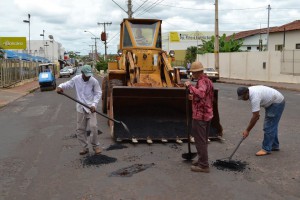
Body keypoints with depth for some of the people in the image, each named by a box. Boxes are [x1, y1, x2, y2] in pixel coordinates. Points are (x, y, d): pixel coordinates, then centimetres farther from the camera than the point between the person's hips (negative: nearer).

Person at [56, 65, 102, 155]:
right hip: (80, 108, 3)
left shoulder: (94, 81, -9)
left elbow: (98, 93, -3)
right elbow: (68, 84, 5)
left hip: (91, 108, -2)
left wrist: (94, 104, -14)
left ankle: (96, 146, 9)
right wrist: (60, 87, -18)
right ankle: (85, 147, 19)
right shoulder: (76, 79, -5)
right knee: (80, 129, 6)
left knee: (93, 127, -10)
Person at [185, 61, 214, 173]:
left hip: (200, 116, -10)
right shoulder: (207, 80, 15)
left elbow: (201, 94, -39)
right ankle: (202, 160, 31)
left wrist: (190, 86, -29)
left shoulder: (202, 82, -18)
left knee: (200, 141, -3)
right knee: (203, 140, 19)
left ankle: (203, 165, 3)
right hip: (207, 114, 10)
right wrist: (194, 96, 23)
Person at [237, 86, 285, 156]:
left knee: (268, 126, -11)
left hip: (277, 103, -10)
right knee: (272, 125, 17)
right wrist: (256, 114, 13)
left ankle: (266, 149, -5)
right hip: (272, 102, 10)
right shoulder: (249, 91, -5)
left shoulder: (254, 97, -34)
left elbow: (255, 117, -31)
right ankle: (274, 146, 28)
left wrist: (247, 130, -25)